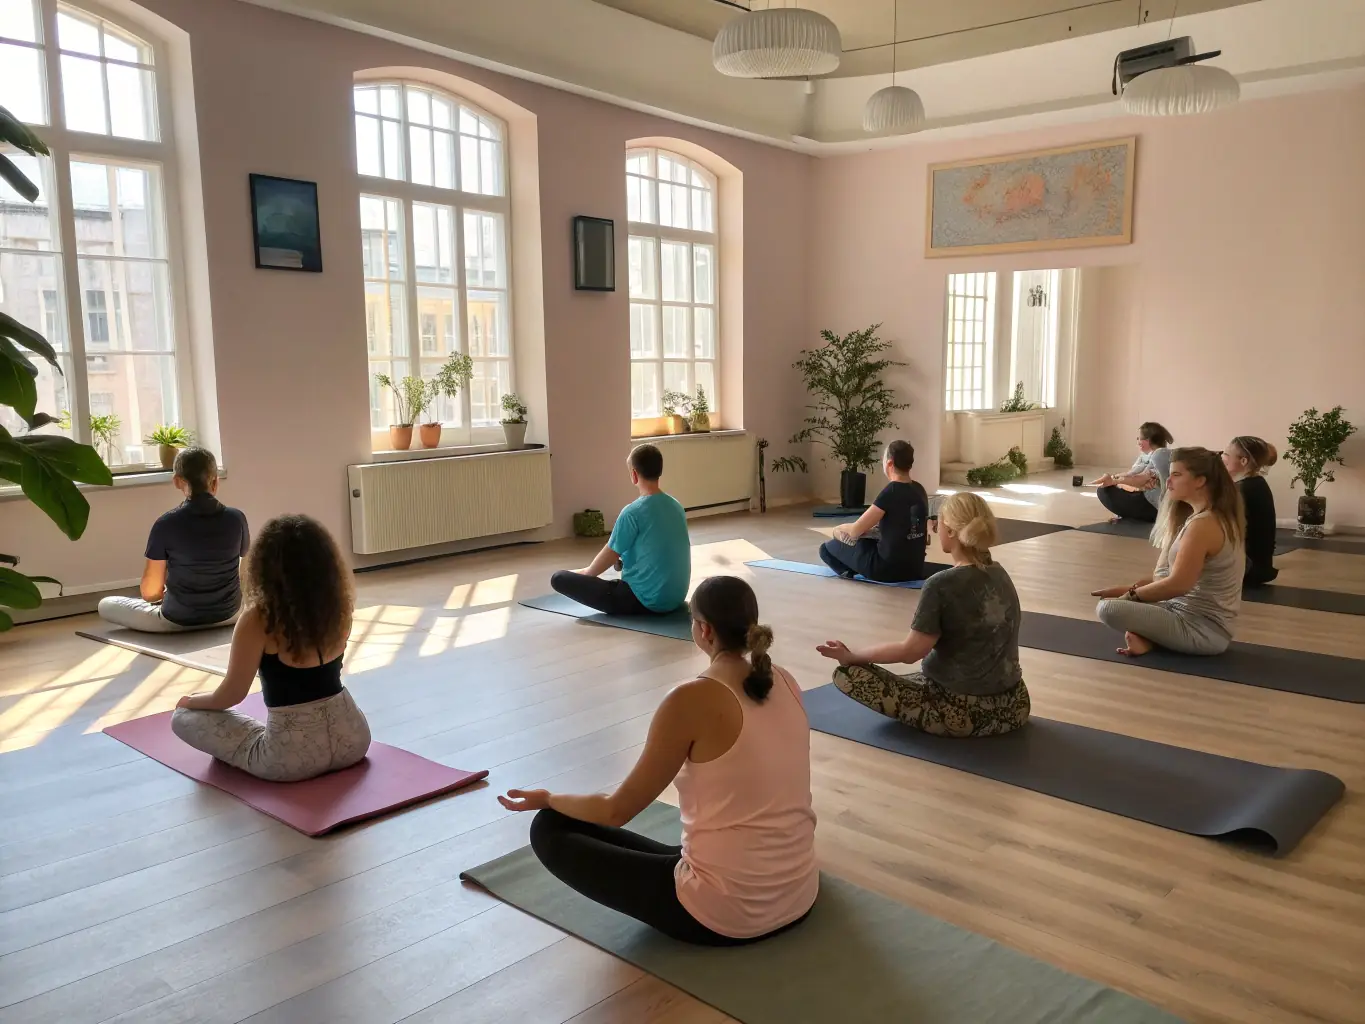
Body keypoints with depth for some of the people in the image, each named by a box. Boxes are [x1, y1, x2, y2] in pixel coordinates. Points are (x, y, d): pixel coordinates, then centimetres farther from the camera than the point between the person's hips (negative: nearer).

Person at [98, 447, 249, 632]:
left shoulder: (166, 524, -18)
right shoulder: (236, 519, -11)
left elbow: (149, 592, -11)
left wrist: (165, 593, 12)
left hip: (178, 621, -3)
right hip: (228, 615, 3)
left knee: (106, 605, 19)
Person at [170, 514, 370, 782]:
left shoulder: (258, 621, -16)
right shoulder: (339, 609, -1)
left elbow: (232, 694, -5)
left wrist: (191, 700, 14)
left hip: (292, 757, -6)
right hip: (353, 737, 6)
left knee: (183, 718, 11)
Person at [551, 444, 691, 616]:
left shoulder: (633, 512, -18)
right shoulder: (676, 506, 3)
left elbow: (610, 556, -7)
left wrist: (586, 572, 13)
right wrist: (623, 559, 28)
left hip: (645, 600, -8)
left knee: (559, 578, -9)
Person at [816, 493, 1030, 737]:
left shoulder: (941, 585, -19)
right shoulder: (1000, 575, 3)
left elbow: (911, 651, -16)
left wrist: (852, 655, -3)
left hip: (962, 712, -8)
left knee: (847, 673, -5)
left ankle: (932, 716, -1)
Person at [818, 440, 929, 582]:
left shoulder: (890, 492, -19)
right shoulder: (920, 491, 4)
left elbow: (855, 530, -15)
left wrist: (839, 529, 6)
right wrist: (872, 526, 16)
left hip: (888, 568, -8)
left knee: (826, 548, 5)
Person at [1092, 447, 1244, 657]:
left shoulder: (1203, 524, -21)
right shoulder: (1219, 517, 12)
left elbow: (1178, 585, -23)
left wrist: (1131, 595, -9)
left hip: (1204, 629, -11)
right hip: (1201, 617, 11)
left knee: (1108, 609, -24)